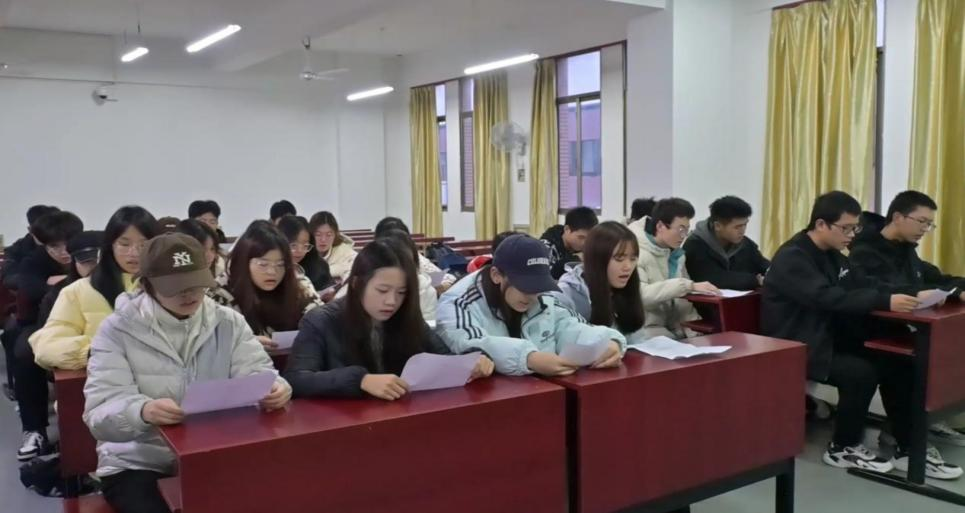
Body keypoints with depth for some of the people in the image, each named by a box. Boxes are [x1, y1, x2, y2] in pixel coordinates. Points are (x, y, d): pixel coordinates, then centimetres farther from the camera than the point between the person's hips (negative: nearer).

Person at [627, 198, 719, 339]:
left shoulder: (677, 254, 12)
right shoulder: (636, 252, -13)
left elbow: (683, 301, 15)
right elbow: (640, 295, -28)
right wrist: (688, 286, -30)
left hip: (673, 328, 7)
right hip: (645, 329, -7)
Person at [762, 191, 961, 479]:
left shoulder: (830, 254, 11)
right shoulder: (792, 258, -19)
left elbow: (864, 284, 6)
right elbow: (829, 297, -32)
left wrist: (909, 295, -11)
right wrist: (886, 302, -36)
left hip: (828, 339, 9)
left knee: (896, 364, -4)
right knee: (862, 373, -26)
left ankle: (909, 450, 5)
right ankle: (842, 448, -5)